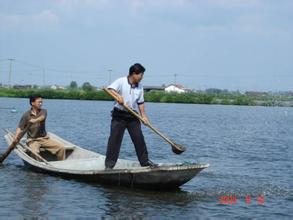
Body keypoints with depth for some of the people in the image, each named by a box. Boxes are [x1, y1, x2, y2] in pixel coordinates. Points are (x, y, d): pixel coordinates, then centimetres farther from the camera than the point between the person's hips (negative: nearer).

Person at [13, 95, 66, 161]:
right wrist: (16, 137, -25)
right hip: (32, 140, -3)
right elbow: (20, 128, -6)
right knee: (35, 153, -34)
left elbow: (42, 117, -21)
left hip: (44, 138, 3)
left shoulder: (43, 111, 2)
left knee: (61, 148, -12)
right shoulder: (26, 115, -3)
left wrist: (35, 120, -43)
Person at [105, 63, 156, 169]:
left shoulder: (140, 87, 8)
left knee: (139, 139, 6)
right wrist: (118, 95, -37)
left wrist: (143, 115, 5)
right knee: (114, 139, -4)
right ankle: (109, 165, 1)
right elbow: (109, 89, -21)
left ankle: (145, 161, 18)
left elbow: (140, 102, 13)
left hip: (133, 116, 5)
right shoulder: (121, 81, -8)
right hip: (119, 115, -5)